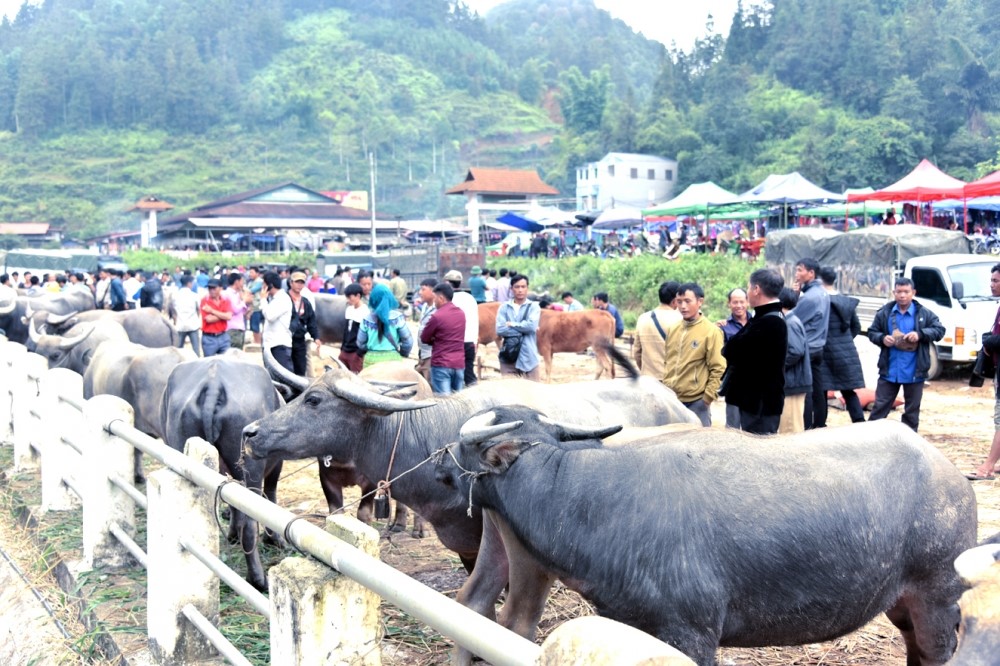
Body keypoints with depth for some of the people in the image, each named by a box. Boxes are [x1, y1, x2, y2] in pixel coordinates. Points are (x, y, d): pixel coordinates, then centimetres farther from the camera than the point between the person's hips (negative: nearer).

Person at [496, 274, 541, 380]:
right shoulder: (504, 307, 6)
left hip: (528, 357, -1)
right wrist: (523, 329, -9)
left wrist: (512, 324, -5)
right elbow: (500, 329, -7)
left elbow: (532, 325, -15)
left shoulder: (533, 306, 3)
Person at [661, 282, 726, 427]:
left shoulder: (711, 331, -7)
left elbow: (719, 369, -9)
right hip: (670, 399, 5)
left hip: (696, 402, -5)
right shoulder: (672, 329, 9)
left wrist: (707, 399, -11)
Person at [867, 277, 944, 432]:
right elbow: (871, 332, 9)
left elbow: (939, 330, -3)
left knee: (912, 410, 10)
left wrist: (920, 334, -19)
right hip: (889, 371, 1)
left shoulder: (924, 314, -1)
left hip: (914, 372, -1)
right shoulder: (884, 313, 2)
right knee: (880, 406, 6)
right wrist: (882, 338, -13)